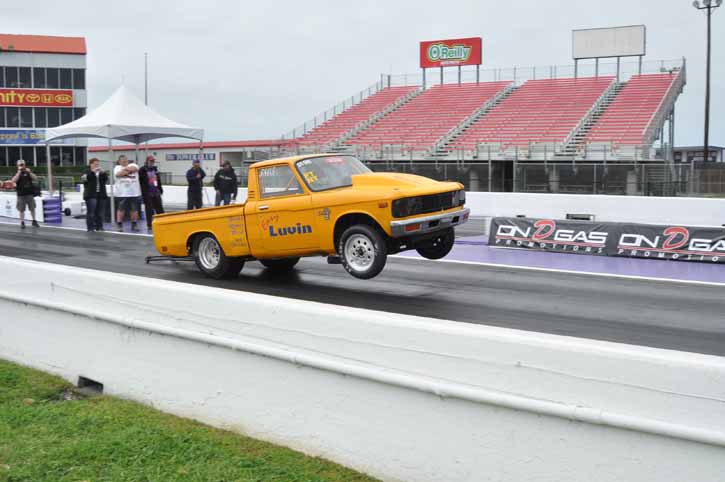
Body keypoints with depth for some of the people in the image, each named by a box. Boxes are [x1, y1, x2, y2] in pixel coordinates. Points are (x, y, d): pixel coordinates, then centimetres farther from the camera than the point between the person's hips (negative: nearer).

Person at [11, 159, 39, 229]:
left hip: (30, 194, 1)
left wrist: (29, 172, -12)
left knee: (32, 208, 4)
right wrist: (19, 172, -15)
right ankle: (22, 222, 9)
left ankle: (34, 221, 14)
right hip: (21, 195, -1)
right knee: (21, 210, 1)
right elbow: (14, 180, -16)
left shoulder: (28, 172, 9)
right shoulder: (17, 173, 4)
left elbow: (35, 178, -2)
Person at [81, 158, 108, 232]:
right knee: (91, 212, -10)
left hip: (101, 195, 4)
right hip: (91, 195, -4)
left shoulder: (101, 173, 18)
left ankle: (99, 227, 12)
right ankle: (90, 228, -9)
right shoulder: (87, 172, 5)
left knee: (99, 212, 5)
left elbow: (106, 180, 4)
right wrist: (92, 172, -20)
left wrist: (103, 173, -12)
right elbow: (84, 178, -14)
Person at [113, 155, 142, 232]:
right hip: (121, 193, -2)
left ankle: (134, 225, 14)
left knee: (134, 209, 4)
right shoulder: (117, 167, 8)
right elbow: (118, 174, -13)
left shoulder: (133, 165, 14)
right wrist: (129, 170, -7)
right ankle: (119, 225, 3)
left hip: (134, 193, 2)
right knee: (121, 209, -3)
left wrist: (125, 168, -3)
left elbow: (134, 168, -10)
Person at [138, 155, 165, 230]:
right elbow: (141, 182, -9)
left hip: (156, 193, 6)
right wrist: (143, 192, -13)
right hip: (148, 193, -6)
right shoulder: (142, 170, -6)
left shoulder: (155, 169, 16)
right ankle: (150, 225, 5)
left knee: (160, 208, 8)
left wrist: (160, 189, 21)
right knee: (149, 210, -1)